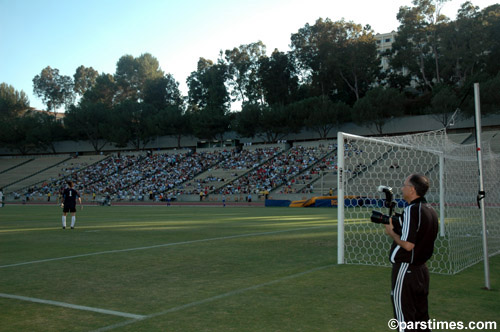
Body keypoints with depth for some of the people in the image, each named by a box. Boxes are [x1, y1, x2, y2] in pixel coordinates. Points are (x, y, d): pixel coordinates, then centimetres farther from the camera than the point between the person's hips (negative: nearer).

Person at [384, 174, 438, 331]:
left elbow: (408, 245, -24)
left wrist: (391, 232, -8)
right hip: (422, 269, 9)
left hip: (405, 269, -9)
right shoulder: (431, 210, 8)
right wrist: (397, 225, 10)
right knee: (421, 318, 18)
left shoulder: (411, 210, -20)